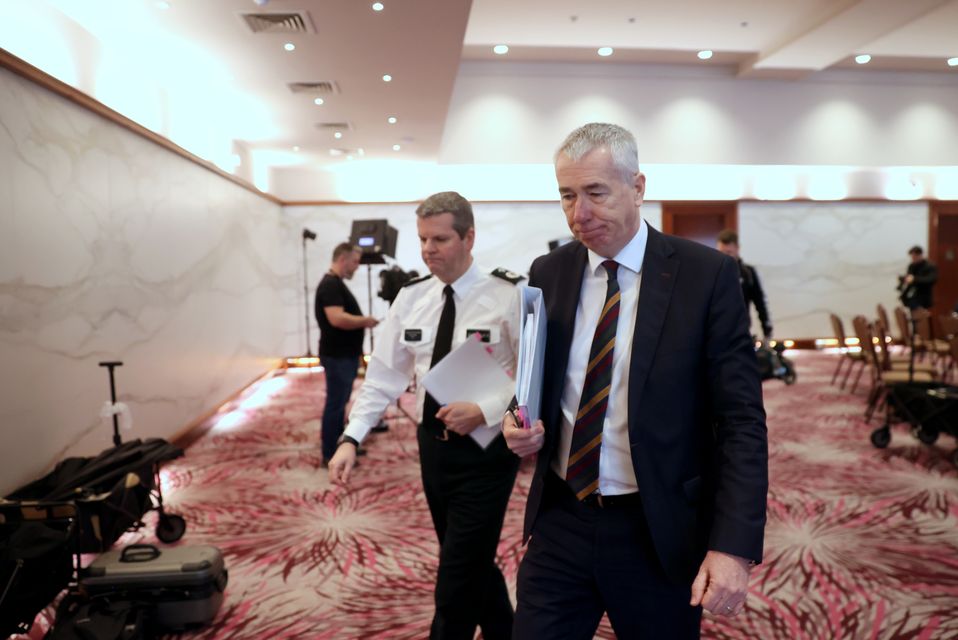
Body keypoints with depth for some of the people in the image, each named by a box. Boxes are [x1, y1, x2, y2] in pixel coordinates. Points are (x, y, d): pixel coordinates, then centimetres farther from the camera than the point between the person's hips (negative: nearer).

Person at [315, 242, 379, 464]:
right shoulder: (330, 284, -18)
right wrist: (365, 321, -17)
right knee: (335, 404, -3)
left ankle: (338, 444, 28)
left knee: (340, 402, 17)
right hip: (337, 356, -10)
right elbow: (337, 319, -29)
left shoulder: (338, 284, 15)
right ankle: (330, 454, 5)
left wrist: (362, 322, 9)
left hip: (346, 354, 10)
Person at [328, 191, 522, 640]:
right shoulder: (411, 297, 2)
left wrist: (484, 411, -25)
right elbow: (384, 375, 1)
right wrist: (351, 439, -7)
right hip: (432, 445, 6)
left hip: (485, 449, -5)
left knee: (458, 576, 1)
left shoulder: (508, 295, -13)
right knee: (472, 563, 21)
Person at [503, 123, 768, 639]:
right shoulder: (547, 273, 2)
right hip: (559, 523, 3)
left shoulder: (706, 274, -10)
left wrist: (733, 545, -17)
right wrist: (522, 424, -9)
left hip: (659, 533, -2)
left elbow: (741, 421, -10)